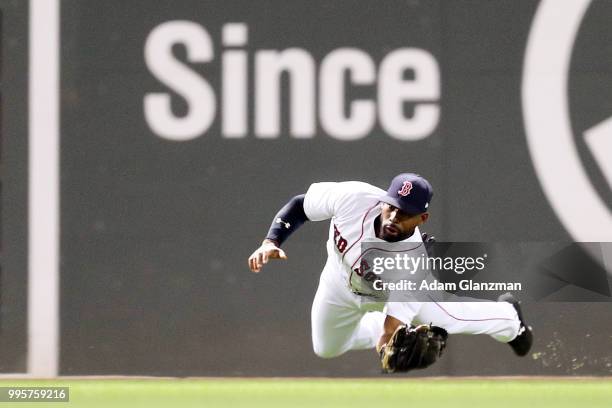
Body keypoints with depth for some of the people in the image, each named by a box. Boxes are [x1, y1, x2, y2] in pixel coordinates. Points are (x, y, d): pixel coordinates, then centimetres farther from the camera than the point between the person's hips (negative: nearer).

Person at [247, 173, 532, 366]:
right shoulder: (354, 197, -41)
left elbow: (389, 333, -44)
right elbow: (300, 205, -23)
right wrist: (271, 242, -35)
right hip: (340, 281, 3)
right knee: (326, 349, 16)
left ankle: (508, 318, 44)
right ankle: (397, 325, 39)